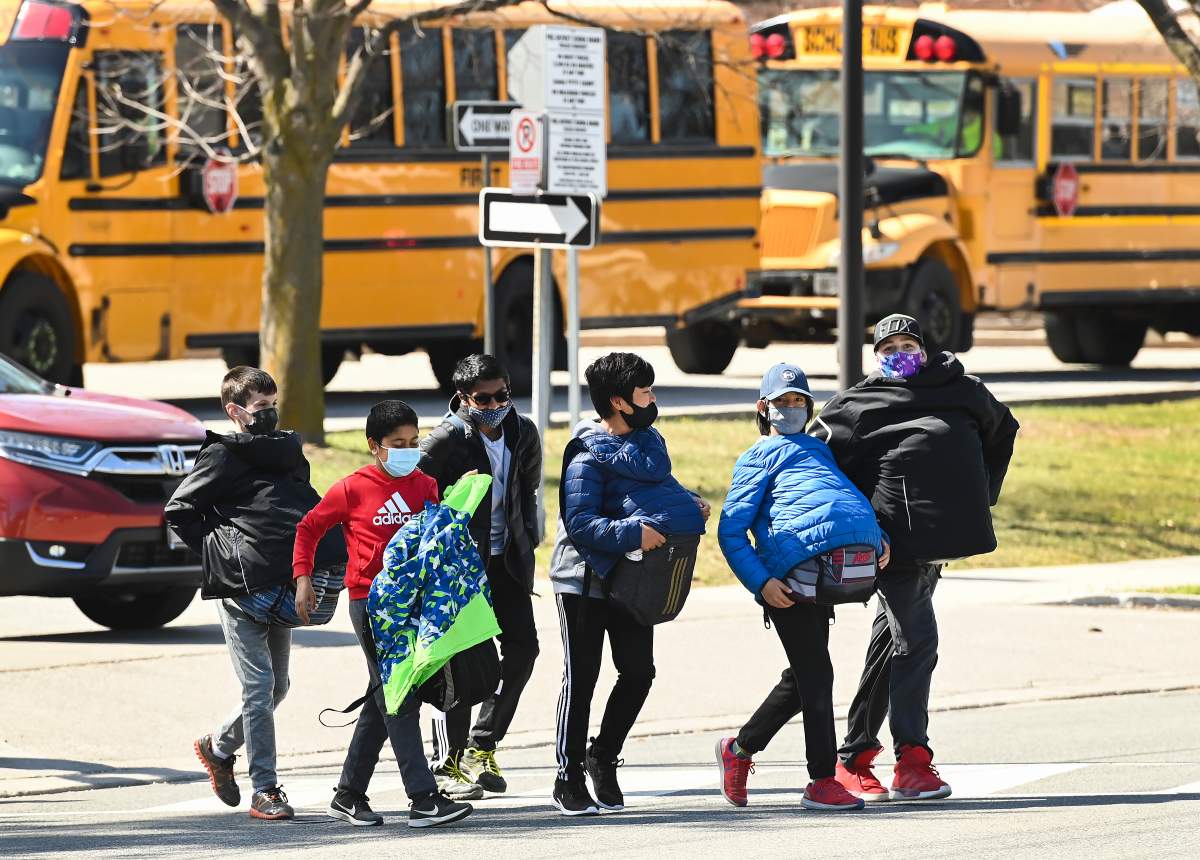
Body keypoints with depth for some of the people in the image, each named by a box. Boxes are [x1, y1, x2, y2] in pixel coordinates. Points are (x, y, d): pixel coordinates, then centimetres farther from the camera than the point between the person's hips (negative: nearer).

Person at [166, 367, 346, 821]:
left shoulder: (287, 451, 16)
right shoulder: (223, 456, -4)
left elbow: (306, 507, 26)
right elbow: (178, 512, -6)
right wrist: (219, 552, -11)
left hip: (280, 587, 7)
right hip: (240, 587, -7)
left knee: (276, 685, 13)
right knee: (259, 686, -8)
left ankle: (219, 746, 35)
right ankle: (265, 790, -5)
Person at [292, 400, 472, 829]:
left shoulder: (425, 486, 8)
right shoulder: (352, 490, -5)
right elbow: (308, 528, 6)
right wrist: (303, 579, -1)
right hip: (370, 600, -6)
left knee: (383, 701, 11)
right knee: (398, 699, -10)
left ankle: (348, 796, 22)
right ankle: (423, 799, -14)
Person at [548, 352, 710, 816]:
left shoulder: (649, 438, 5)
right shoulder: (587, 456, -18)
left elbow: (659, 486, 20)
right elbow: (580, 524, -24)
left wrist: (689, 503, 0)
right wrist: (632, 534, -33)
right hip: (585, 579, -7)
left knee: (638, 672, 8)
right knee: (581, 677, 0)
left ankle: (603, 756, 26)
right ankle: (569, 778, 8)